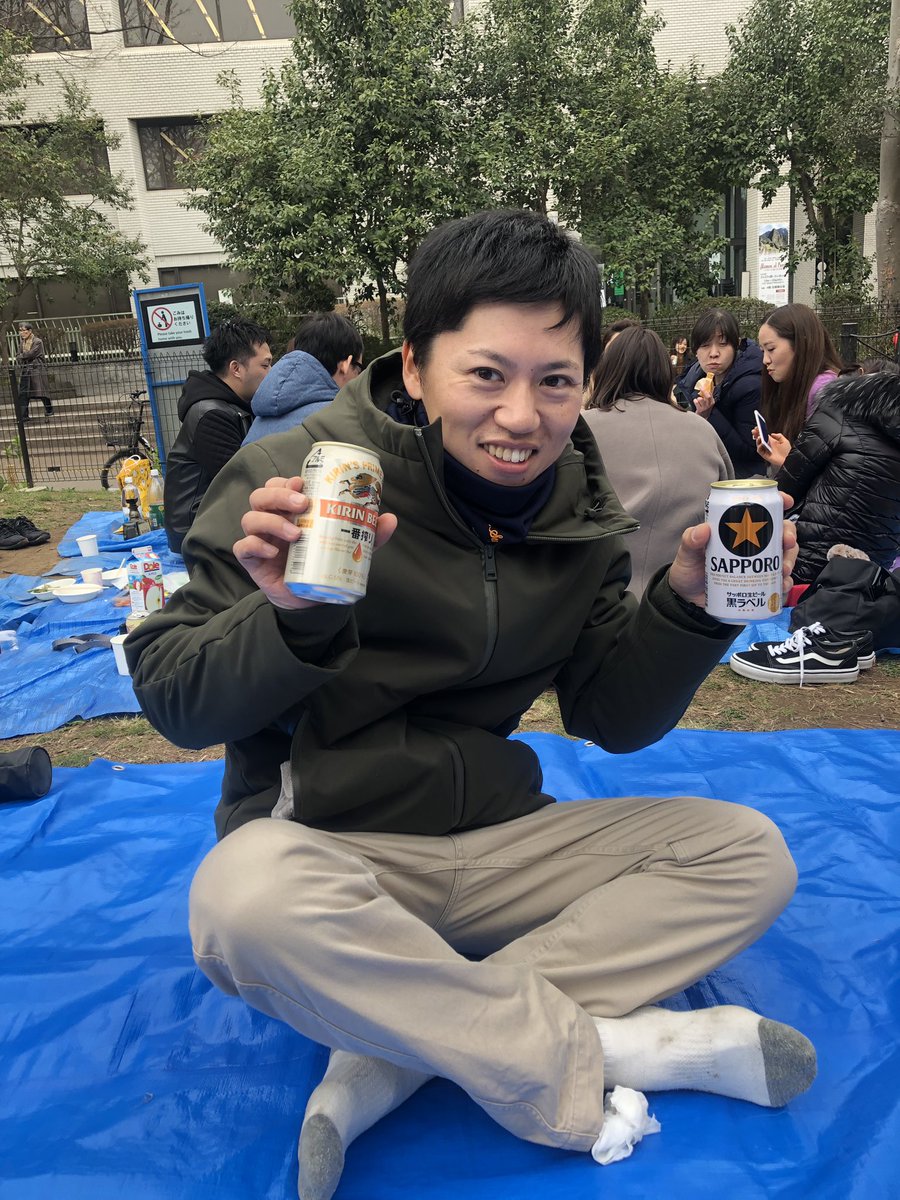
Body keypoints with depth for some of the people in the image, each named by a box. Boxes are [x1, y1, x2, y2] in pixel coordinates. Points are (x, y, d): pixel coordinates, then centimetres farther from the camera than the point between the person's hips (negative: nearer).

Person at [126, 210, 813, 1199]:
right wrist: (291, 623, -32)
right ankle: (608, 1050, -16)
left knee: (749, 854, -6)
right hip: (325, 844, -4)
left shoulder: (577, 508, 1)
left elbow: (612, 718, 4)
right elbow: (172, 702, -13)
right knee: (248, 896, -37)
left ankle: (391, 1057, -19)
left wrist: (689, 599, -12)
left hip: (493, 840, 5)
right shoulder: (298, 477, -13)